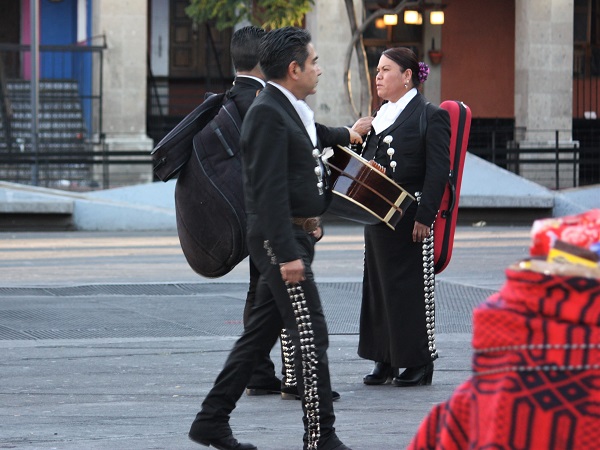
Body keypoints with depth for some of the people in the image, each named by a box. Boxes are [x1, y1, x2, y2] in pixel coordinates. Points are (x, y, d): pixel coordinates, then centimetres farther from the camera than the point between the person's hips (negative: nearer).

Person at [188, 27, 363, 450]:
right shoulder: (267, 113, -17)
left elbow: (312, 134, 42)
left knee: (260, 334, 12)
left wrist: (346, 135, 62)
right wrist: (287, 254, -26)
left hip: (296, 238, 10)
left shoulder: (291, 110, 15)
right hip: (281, 239, -10)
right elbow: (270, 191, -22)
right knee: (311, 334, -8)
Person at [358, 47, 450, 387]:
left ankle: (420, 362, 4)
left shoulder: (431, 116, -8)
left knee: (413, 288, -3)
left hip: (411, 217, -8)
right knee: (379, 286, 8)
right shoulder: (382, 116, 16)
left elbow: (438, 171, -14)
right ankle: (386, 361, 15)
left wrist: (425, 216, -19)